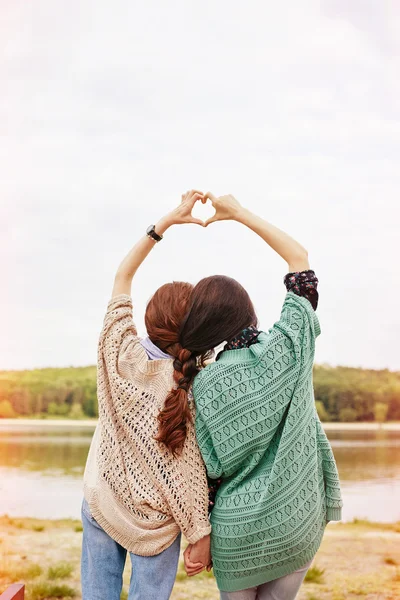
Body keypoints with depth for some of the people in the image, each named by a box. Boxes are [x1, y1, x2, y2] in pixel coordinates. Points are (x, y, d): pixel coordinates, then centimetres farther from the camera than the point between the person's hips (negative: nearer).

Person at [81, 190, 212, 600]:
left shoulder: (121, 354, -15)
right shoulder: (190, 392, -23)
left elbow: (122, 276, -3)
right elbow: (187, 474, -18)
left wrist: (167, 221, -2)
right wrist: (201, 536, -7)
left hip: (99, 503, 3)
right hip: (154, 520, -3)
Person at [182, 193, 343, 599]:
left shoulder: (203, 385, -13)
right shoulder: (288, 349, -11)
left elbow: (207, 470, -9)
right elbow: (300, 260, 0)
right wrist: (240, 213, 5)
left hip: (237, 530, -1)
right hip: (299, 522, 1)